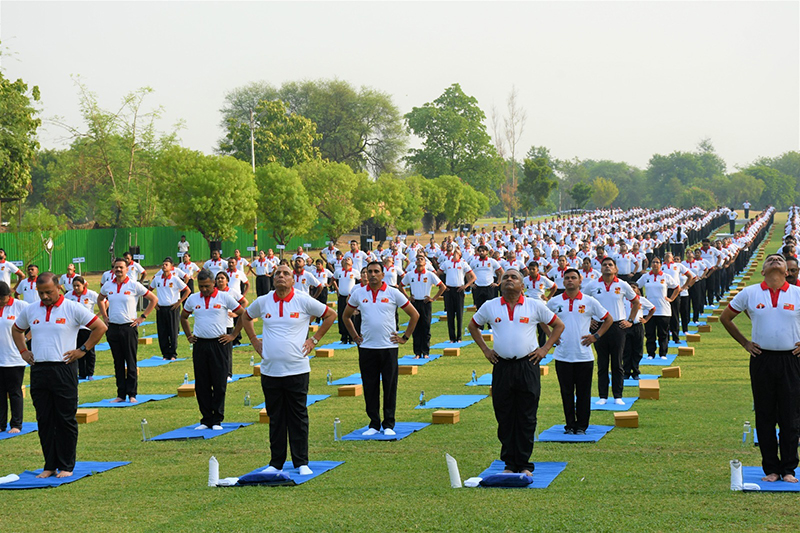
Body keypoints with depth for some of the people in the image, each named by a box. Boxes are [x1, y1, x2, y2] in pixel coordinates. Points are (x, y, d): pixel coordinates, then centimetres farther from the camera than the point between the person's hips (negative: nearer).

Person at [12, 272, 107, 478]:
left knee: (66, 420, 0)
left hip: (64, 370, -4)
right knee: (44, 420, 7)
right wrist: (23, 351, 14)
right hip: (38, 371, 4)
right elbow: (16, 330, 27)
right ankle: (49, 465, 14)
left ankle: (66, 466, 7)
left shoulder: (73, 309, -3)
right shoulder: (30, 311, 10)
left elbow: (100, 328, -1)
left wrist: (82, 350, -5)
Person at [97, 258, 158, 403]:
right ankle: (121, 394, 13)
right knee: (118, 363, 8)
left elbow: (154, 299, 2)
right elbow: (100, 299, 28)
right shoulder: (107, 286, 7)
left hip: (129, 327, -4)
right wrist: (104, 315, 17)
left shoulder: (134, 286, -4)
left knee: (131, 363, -1)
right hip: (113, 327, 4)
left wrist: (142, 317, -3)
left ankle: (132, 394, 3)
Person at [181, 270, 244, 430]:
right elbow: (183, 317, 25)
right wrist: (189, 335, 15)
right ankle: (206, 419, 12)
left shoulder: (225, 297, -2)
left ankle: (217, 420, 6)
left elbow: (243, 315, 3)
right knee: (201, 385, 4)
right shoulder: (193, 299, 8)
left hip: (219, 344, -3)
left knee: (219, 384, -2)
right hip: (200, 344, 3)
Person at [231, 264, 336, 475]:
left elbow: (330, 315, 6)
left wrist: (314, 339, 2)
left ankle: (301, 463, 9)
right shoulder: (263, 302, 4)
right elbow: (245, 318, 23)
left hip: (297, 370, -2)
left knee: (298, 417, 2)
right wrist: (255, 342, 13)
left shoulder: (304, 301, -3)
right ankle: (276, 463, 15)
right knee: (275, 418, 8)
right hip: (270, 370, 2)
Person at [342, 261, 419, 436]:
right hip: (366, 348, 2)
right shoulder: (358, 293, 5)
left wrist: (405, 337, 3)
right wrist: (354, 336, 12)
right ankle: (374, 424, 12)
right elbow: (346, 316, 20)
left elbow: (414, 315, 6)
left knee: (390, 387, 1)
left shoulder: (393, 293, 0)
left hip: (388, 347, -1)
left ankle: (388, 425, 9)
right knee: (370, 388, 3)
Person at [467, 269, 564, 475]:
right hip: (502, 367, 1)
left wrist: (545, 348, 3)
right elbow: (473, 326, 21)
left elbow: (558, 325, 11)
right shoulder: (490, 306, 6)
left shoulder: (534, 306, 2)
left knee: (527, 419, 0)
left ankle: (524, 464, 8)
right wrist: (485, 349, 11)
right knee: (504, 418, 4)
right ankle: (509, 463, 13)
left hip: (527, 366, -1)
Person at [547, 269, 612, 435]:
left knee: (583, 393, 2)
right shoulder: (554, 302, 4)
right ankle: (570, 426, 15)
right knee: (567, 393, 5)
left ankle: (581, 426, 10)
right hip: (563, 357, 1)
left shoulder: (589, 302, 1)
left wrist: (596, 336, 1)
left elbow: (608, 320, 11)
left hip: (584, 356, -1)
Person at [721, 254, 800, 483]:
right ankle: (771, 469, 14)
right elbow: (725, 318, 14)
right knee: (765, 417, 5)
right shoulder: (749, 293, 3)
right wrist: (744, 343, 9)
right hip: (762, 360, 1)